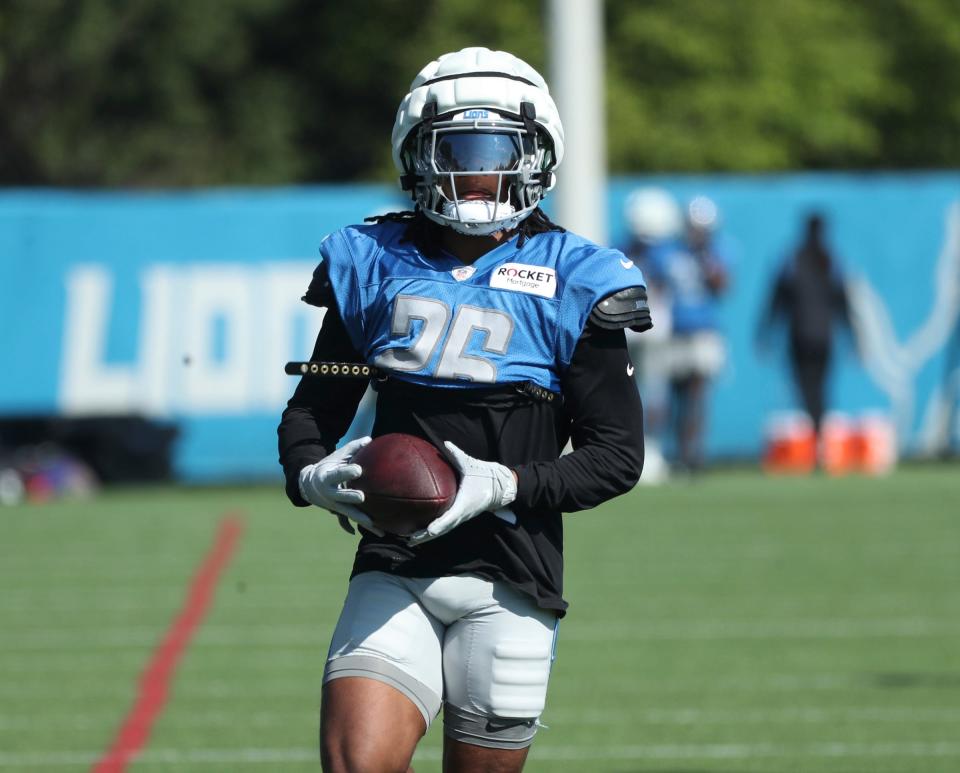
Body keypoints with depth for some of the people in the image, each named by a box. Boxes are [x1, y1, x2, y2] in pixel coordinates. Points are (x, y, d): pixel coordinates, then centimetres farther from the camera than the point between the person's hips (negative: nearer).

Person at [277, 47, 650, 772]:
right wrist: (314, 475, -9)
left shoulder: (571, 285, 0)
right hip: (392, 573, 1)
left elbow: (618, 455, -1)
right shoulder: (374, 267, 8)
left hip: (508, 581, -1)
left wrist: (503, 485, -16)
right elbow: (311, 412, 15)